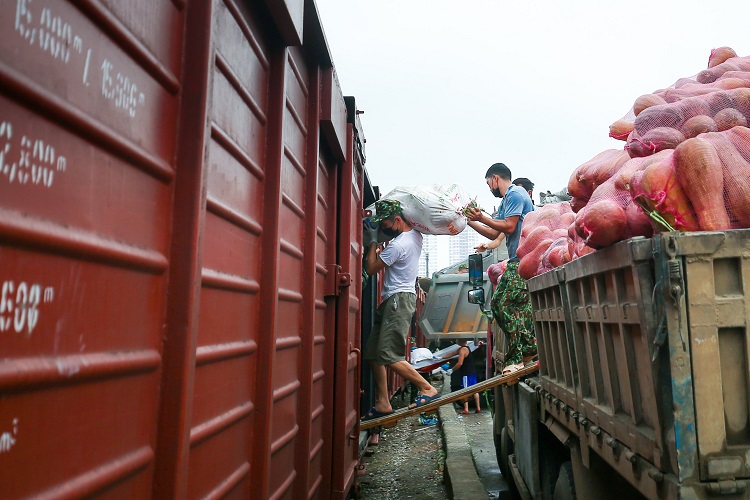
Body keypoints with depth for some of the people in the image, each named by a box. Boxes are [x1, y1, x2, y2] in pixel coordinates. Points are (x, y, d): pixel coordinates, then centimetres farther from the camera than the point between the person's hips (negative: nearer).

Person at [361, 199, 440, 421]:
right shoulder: (414, 234, 10)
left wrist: (373, 241, 1)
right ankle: (382, 403, 12)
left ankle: (428, 388, -5)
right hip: (391, 301, 10)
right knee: (372, 353, 9)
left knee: (388, 356, -15)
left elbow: (371, 268, -10)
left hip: (399, 299, -10)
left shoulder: (398, 245, -19)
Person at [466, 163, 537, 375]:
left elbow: (509, 227, -17)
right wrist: (470, 220, 18)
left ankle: (515, 359, -4)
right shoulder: (506, 201, 23)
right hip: (515, 262, 11)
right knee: (497, 303, 11)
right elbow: (493, 234, 22)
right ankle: (530, 347, 16)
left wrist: (482, 218, -8)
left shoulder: (515, 194, -7)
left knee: (508, 307, -11)